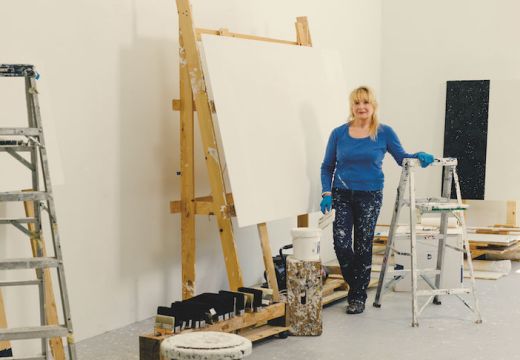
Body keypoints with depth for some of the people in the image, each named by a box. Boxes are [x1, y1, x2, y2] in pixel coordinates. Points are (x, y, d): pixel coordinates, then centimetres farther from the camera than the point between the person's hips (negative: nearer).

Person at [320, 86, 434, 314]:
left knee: (363, 246, 4)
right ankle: (355, 285, 17)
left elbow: (401, 158, 5)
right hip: (342, 195, 1)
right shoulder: (339, 133, -1)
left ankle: (358, 296, 17)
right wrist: (326, 193, -4)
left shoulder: (384, 133, -3)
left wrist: (419, 156, -15)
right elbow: (327, 167, 7)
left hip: (370, 196, -1)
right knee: (342, 244, -9)